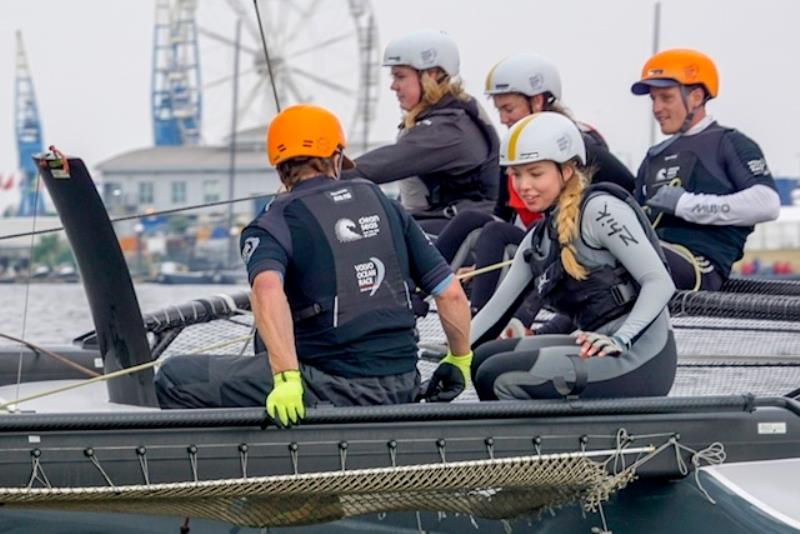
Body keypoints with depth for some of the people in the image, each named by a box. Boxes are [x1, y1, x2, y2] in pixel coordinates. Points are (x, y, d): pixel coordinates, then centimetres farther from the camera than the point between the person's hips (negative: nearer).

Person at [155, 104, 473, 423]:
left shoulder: (272, 225, -4)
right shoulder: (383, 204, 11)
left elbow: (268, 290, -27)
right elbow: (451, 293, 9)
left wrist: (286, 378, -31)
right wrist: (459, 360, 24)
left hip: (334, 389, -6)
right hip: (402, 390, 6)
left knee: (176, 377, 0)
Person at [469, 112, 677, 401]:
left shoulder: (600, 209, -6)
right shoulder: (538, 241, 19)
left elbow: (660, 282, -13)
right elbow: (496, 309, 18)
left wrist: (620, 340, -25)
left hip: (639, 356, -9)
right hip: (597, 352, 9)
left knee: (498, 377, -15)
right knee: (484, 357, 4)